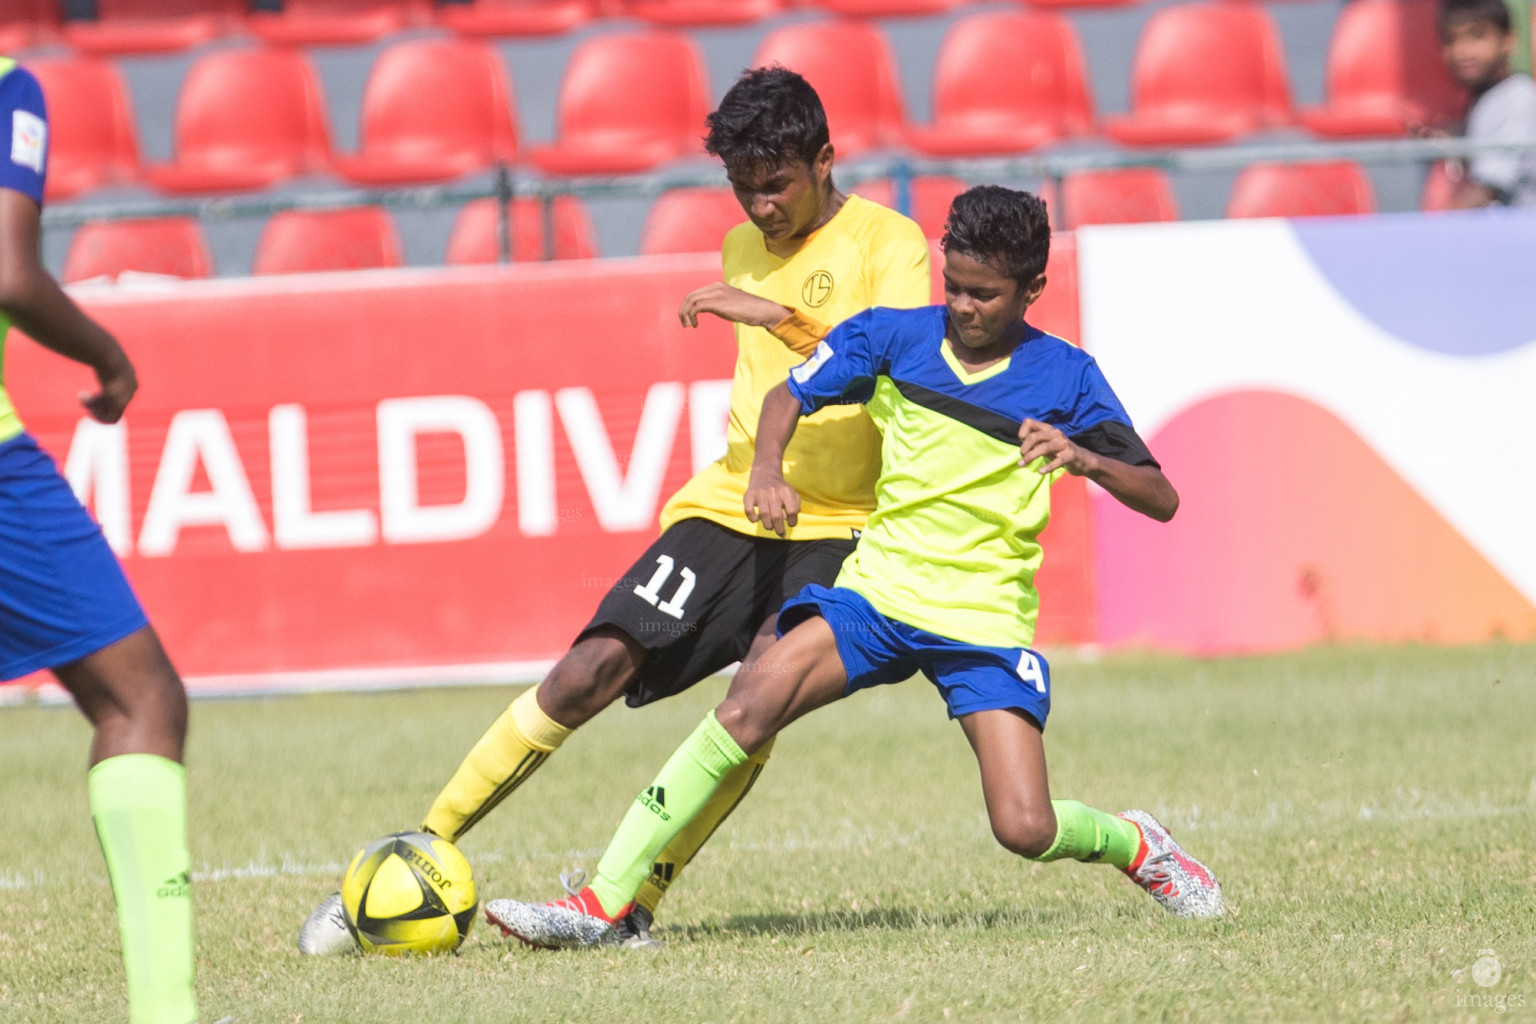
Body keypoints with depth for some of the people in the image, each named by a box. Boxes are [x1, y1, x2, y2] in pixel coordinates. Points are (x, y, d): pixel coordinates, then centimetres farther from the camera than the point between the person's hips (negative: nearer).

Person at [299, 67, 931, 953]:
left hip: (834, 529, -4)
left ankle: (633, 902, -17)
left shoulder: (887, 241, -5)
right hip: (728, 505, 4)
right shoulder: (744, 248, 15)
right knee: (595, 667, -13)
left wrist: (778, 314, -27)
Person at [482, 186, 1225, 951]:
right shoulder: (895, 336, 1)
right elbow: (789, 396, 12)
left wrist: (1087, 459, -25)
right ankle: (601, 905, -23)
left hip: (986, 618, -2)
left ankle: (1133, 844, 23)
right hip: (878, 591, 2)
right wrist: (767, 470, -9)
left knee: (1026, 830, -14)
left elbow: (1161, 501, -4)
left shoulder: (1065, 378, -3)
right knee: (747, 707, -22)